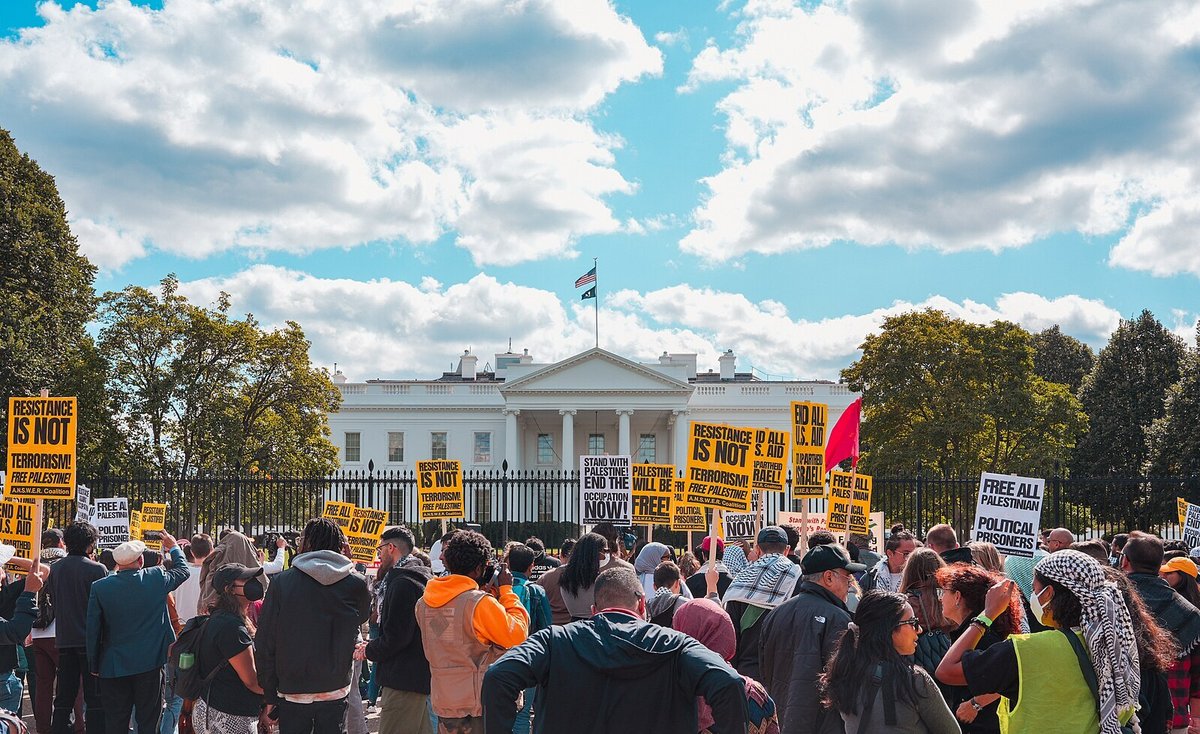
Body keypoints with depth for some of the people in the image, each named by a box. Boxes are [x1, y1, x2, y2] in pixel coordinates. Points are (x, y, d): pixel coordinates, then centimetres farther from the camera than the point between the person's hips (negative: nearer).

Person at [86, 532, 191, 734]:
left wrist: (94, 665, 8)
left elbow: (93, 631, -3)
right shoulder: (157, 578, -8)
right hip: (149, 663, -1)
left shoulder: (100, 587, -7)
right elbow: (182, 570, 13)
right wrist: (174, 548, 31)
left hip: (113, 665, 1)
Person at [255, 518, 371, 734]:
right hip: (335, 693, 1)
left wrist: (269, 695, 2)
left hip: (292, 693, -1)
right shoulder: (356, 584, -7)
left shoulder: (281, 582, -8)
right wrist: (347, 565, 11)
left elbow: (264, 644, -7)